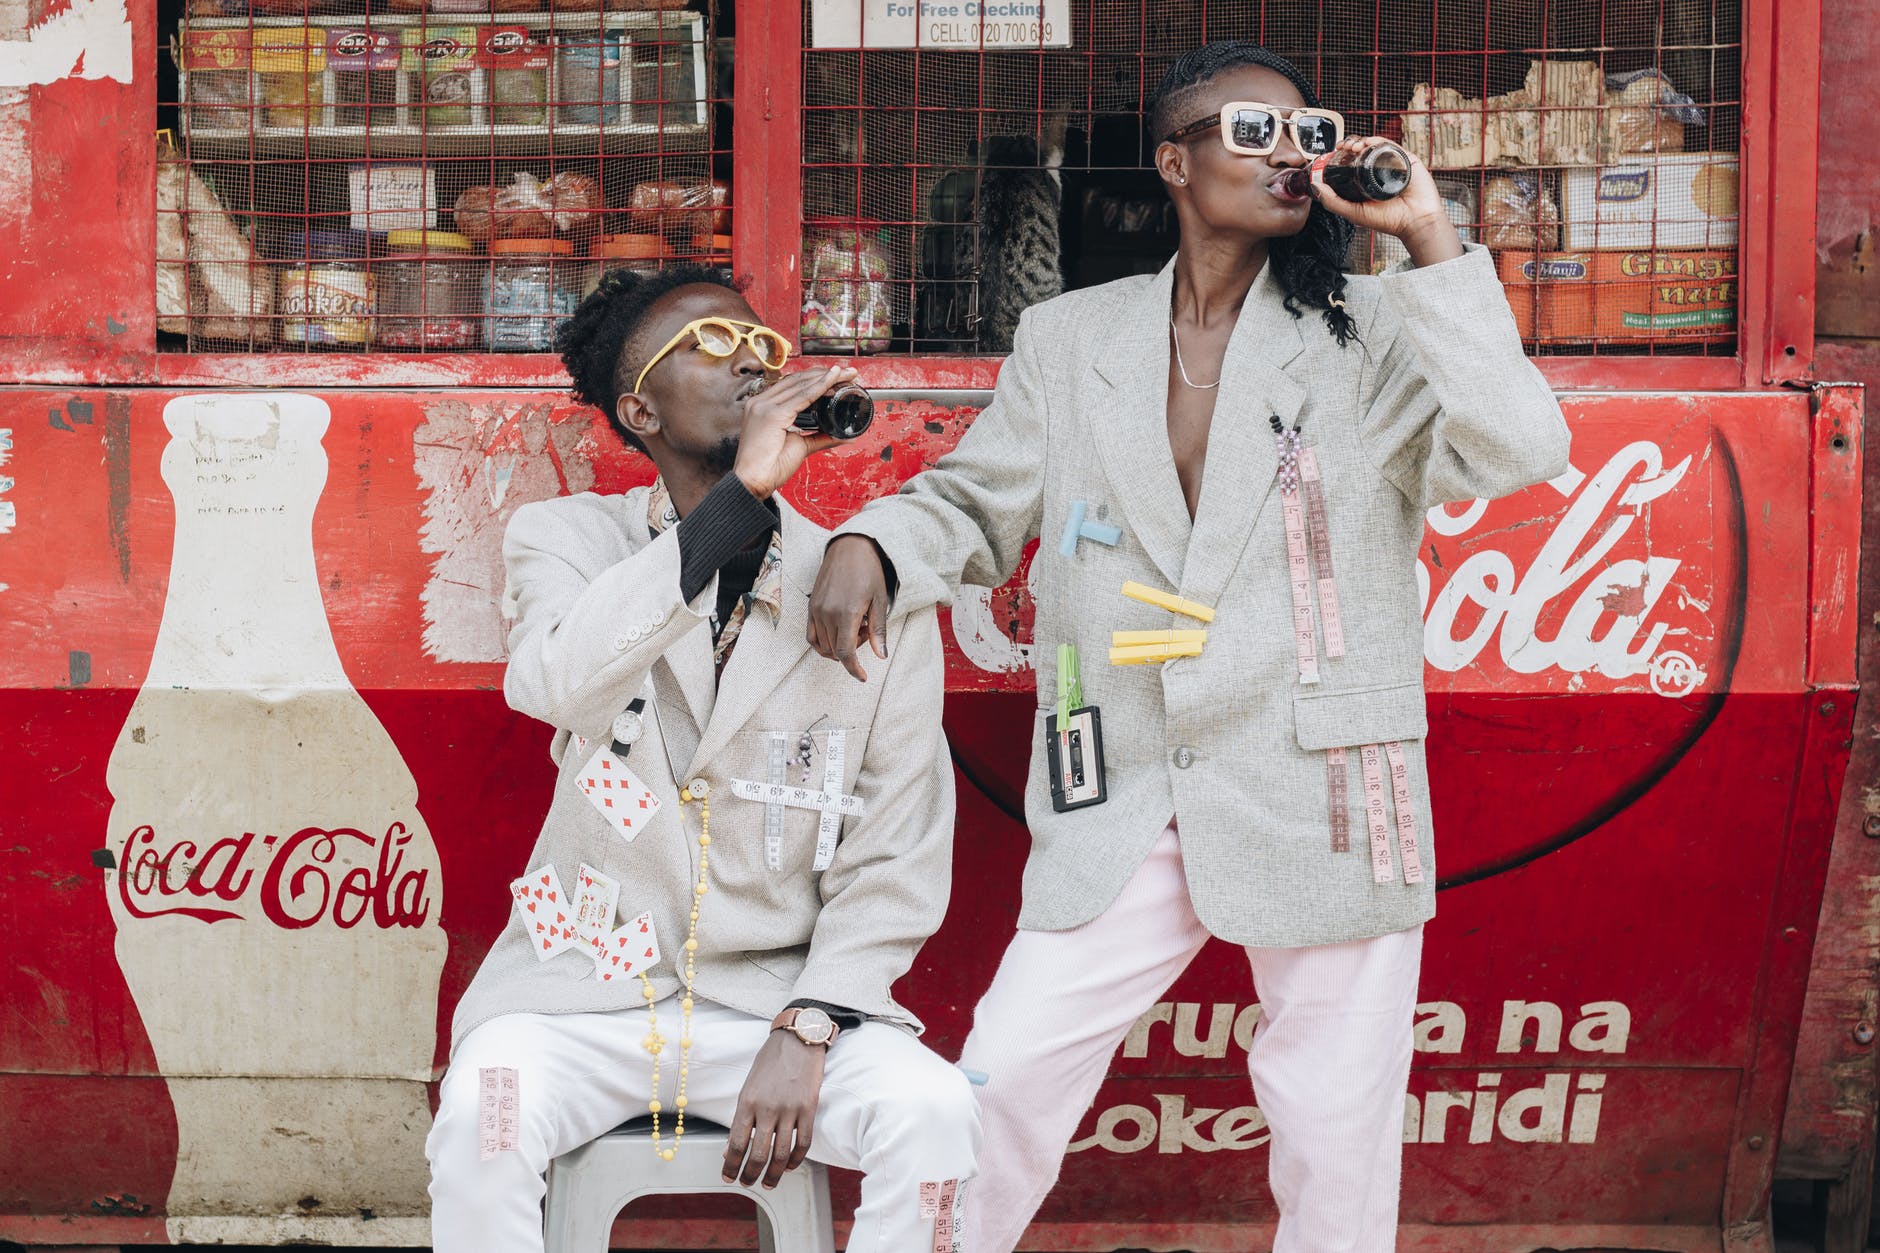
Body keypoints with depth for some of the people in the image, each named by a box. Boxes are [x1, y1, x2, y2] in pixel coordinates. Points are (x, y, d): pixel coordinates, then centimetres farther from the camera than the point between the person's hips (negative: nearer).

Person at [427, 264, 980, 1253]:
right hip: (585, 989, -1)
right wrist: (739, 493, -27)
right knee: (482, 1115, -31)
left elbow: (897, 860, 1)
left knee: (933, 1114, -26)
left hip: (777, 990, 1)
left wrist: (805, 1033, -13)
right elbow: (554, 683, -23)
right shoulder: (567, 539, 2)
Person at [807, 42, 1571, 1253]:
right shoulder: (1069, 340, 9)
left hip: (1321, 803, -1)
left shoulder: (1369, 332, 1)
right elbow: (975, 504, 15)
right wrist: (868, 548, -8)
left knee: (1336, 1131, 5)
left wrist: (1432, 240, -14)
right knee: (1001, 1082, 0)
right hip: (1121, 812, 2)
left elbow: (1516, 453, -14)